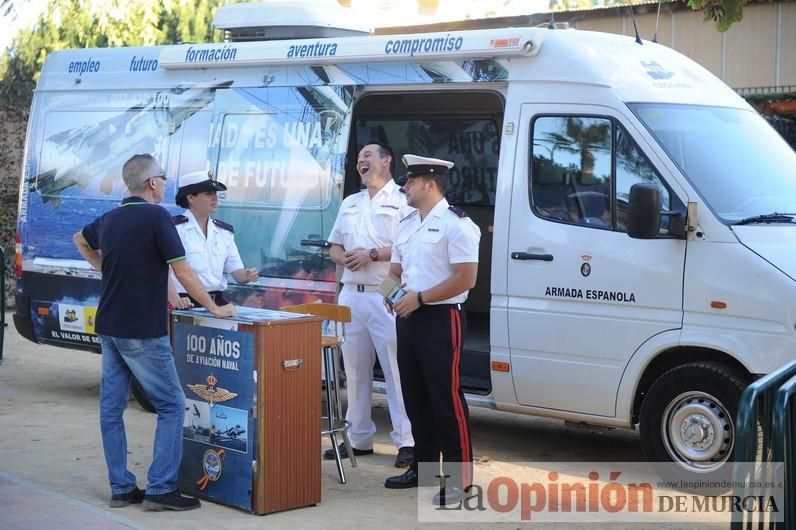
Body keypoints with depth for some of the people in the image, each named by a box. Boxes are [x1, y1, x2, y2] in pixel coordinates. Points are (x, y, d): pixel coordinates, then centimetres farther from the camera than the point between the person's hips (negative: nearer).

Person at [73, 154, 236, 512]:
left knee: (112, 407, 9)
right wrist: (214, 309, -6)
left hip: (109, 328, 8)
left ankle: (121, 488, 13)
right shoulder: (156, 216, -14)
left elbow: (80, 241, 30)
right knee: (171, 405, 1)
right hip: (142, 331, -8)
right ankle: (160, 489, -2)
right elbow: (182, 271, -15)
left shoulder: (109, 219, 8)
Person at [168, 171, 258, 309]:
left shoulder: (225, 231, 15)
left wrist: (247, 276, -9)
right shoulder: (174, 228, -4)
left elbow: (236, 271, 13)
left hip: (217, 303, 5)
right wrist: (175, 300, -27)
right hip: (187, 303, -5)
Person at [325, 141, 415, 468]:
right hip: (351, 295, 7)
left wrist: (373, 254, -17)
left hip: (386, 297, -7)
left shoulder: (402, 202, -2)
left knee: (396, 370, -8)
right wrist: (344, 258, -1)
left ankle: (406, 441, -5)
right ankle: (358, 439, 17)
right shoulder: (350, 204, 20)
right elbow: (334, 248, 22)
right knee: (355, 370, 10)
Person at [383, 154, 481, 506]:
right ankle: (423, 466, 26)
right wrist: (395, 291, 3)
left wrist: (420, 298, -17)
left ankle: (459, 477, -2)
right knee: (416, 397, 14)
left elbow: (466, 279, -18)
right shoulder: (407, 224, 14)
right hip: (407, 318, 9)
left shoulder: (456, 224, -12)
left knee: (446, 398, -8)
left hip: (440, 319, -9)